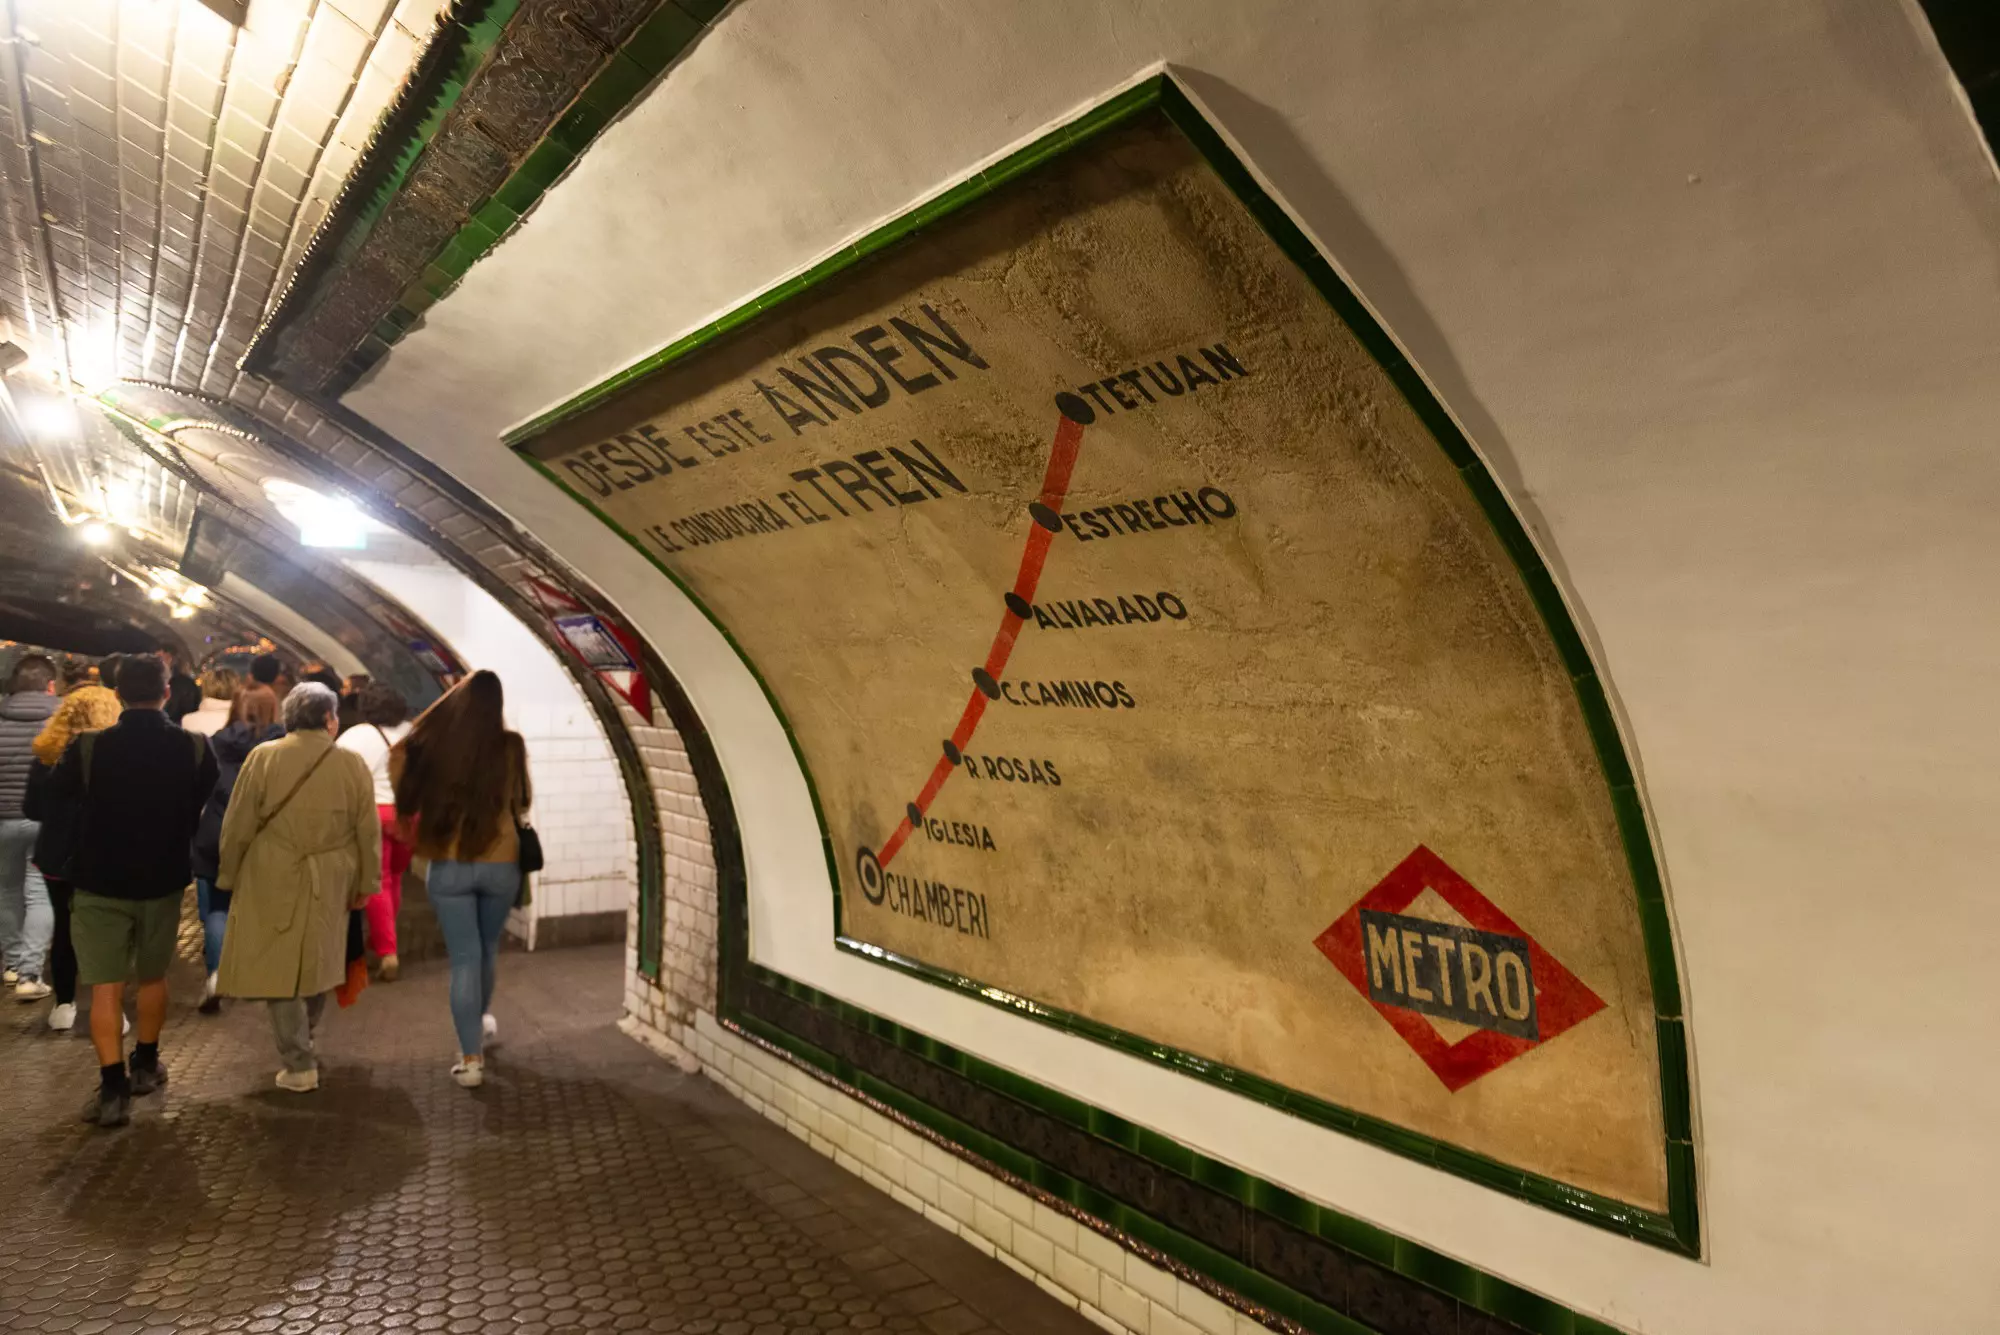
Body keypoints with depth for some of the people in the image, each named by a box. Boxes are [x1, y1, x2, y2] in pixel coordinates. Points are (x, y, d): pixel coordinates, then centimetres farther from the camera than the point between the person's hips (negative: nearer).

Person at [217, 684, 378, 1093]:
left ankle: (300, 1065, 3)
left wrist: (228, 876, 9)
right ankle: (301, 1048, 33)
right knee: (316, 965, 18)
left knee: (281, 969, 4)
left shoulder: (262, 757, -5)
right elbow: (368, 832, -1)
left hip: (273, 882, -1)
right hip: (330, 885, 2)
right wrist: (365, 883, 8)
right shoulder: (353, 764, -3)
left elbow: (237, 826, -3)